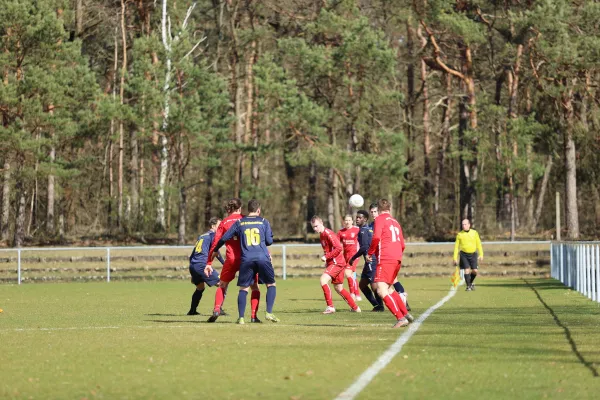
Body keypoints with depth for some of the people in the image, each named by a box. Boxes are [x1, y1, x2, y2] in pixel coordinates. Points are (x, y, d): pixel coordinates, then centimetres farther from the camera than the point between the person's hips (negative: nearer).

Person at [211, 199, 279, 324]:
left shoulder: (239, 223, 11)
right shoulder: (263, 222, 8)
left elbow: (224, 238, 12)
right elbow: (269, 241, 8)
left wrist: (215, 250, 29)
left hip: (246, 260, 1)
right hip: (262, 258, -1)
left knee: (244, 288, 6)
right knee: (271, 284, 13)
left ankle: (241, 318, -3)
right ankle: (269, 313, -1)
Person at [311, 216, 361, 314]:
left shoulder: (328, 234, -17)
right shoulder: (322, 234, 13)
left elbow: (338, 248, -25)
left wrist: (326, 257, -21)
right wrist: (327, 261, 13)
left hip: (337, 262, -11)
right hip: (332, 262, 11)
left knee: (323, 279, -24)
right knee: (338, 288, 17)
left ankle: (330, 307, -22)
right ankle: (355, 308, 29)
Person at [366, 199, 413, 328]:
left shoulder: (380, 219, 1)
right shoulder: (395, 222, 23)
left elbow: (376, 237, -16)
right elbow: (403, 245, 24)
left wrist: (370, 253, -4)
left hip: (385, 259, -8)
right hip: (397, 259, 8)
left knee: (382, 290, -13)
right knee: (389, 288, 24)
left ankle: (400, 318, -24)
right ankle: (405, 314, 22)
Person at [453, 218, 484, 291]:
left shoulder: (474, 233, 3)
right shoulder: (460, 234, 1)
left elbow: (479, 244, 8)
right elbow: (456, 247, 4)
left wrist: (481, 254, 2)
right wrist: (455, 258, 0)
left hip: (473, 254, 1)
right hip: (464, 254, -1)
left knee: (474, 271, -3)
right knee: (467, 270, -11)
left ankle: (471, 282, 24)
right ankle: (468, 286, 1)